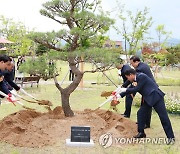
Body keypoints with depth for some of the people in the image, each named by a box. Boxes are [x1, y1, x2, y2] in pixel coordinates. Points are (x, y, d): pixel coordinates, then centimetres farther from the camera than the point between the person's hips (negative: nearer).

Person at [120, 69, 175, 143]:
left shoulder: (142, 76, -16)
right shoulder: (137, 79, 12)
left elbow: (136, 89, -19)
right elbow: (131, 89, 20)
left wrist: (125, 90, -8)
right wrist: (120, 95, 16)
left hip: (156, 97, -10)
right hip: (148, 98, 10)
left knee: (163, 117, -7)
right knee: (140, 113, 7)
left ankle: (171, 137, -3)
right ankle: (141, 133, 19)